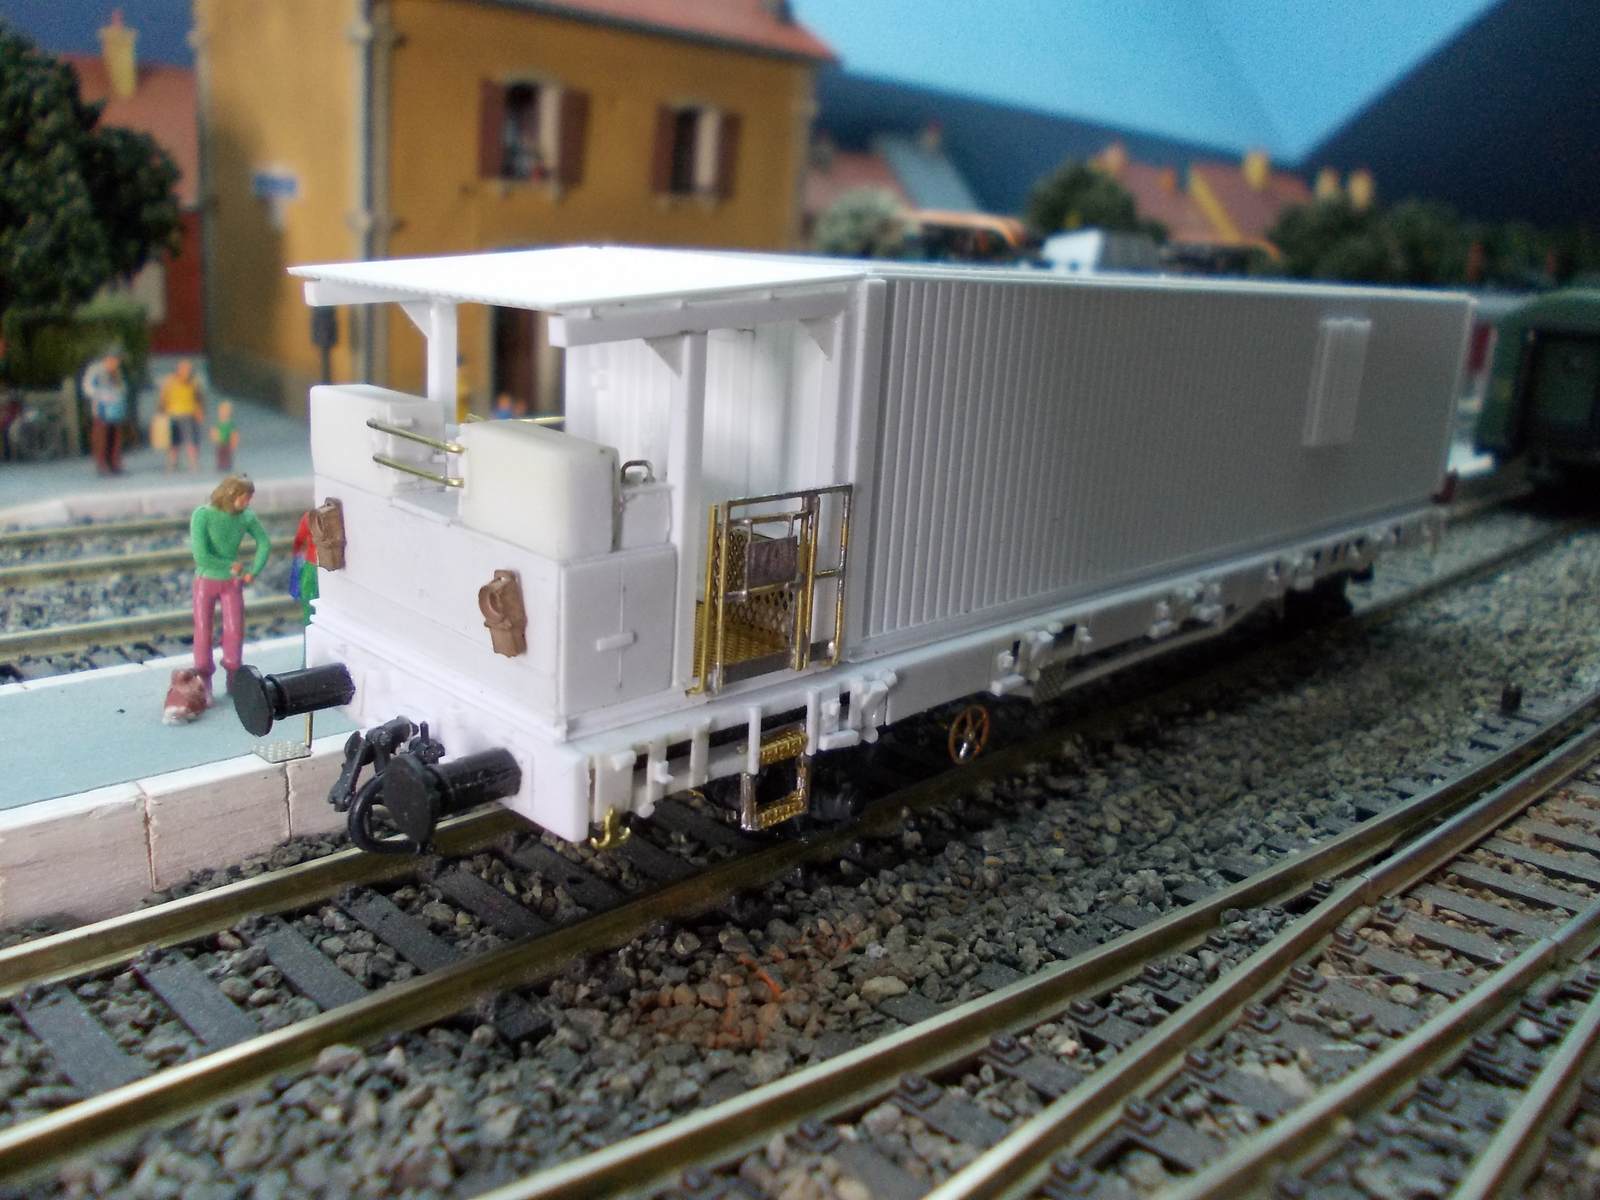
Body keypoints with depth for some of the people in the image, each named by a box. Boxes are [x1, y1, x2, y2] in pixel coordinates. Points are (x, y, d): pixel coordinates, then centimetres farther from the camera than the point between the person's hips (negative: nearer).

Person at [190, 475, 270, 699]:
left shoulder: (246, 517, -10)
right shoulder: (202, 515, -20)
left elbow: (264, 544, 5)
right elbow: (201, 556, -25)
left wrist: (253, 572, -3)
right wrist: (231, 565, -15)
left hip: (232, 582, 2)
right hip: (206, 581, -2)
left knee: (235, 630, -1)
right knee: (203, 631, 4)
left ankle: (233, 676, 17)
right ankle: (204, 680, 18)